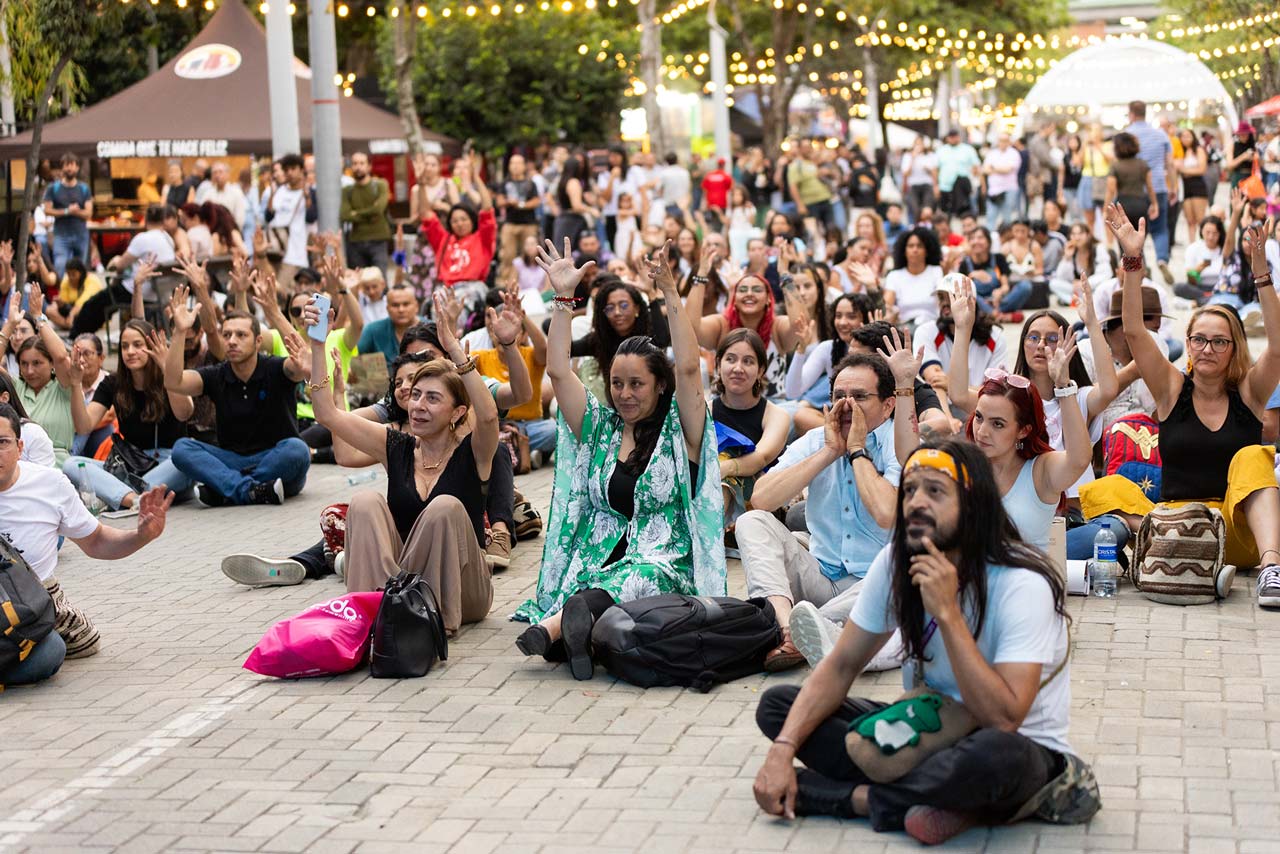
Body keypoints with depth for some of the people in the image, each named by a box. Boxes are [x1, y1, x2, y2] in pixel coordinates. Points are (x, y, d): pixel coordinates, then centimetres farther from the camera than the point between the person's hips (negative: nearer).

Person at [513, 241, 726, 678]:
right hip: (597, 565, 5)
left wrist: (670, 293, -15)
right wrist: (563, 297, 4)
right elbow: (558, 371, 9)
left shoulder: (679, 429, 7)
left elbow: (688, 368, -9)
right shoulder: (599, 427, 18)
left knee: (634, 582, -43)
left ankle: (556, 623, -63)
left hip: (663, 565, -5)